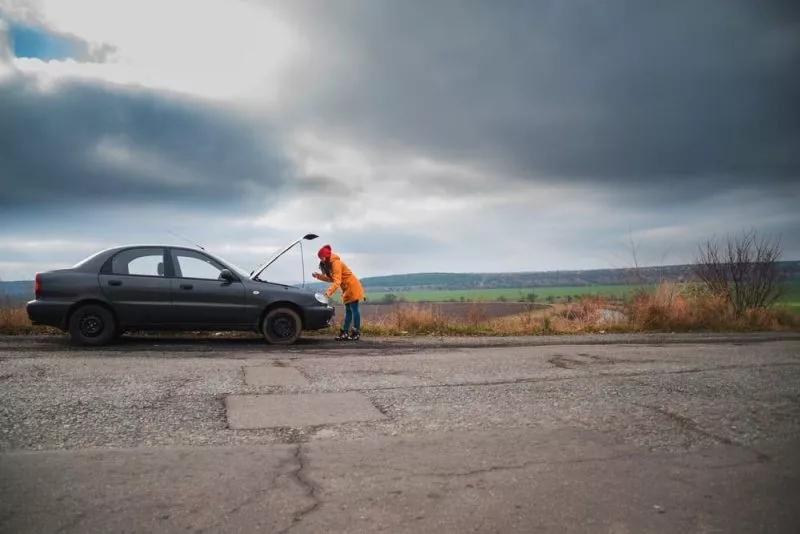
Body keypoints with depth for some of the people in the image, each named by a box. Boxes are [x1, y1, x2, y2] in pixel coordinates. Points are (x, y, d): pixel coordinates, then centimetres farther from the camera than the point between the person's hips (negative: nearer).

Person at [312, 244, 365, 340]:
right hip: (347, 288, 10)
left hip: (352, 287, -10)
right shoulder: (329, 264, 9)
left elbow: (337, 281, -28)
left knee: (354, 310, -7)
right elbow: (331, 279, 10)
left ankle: (356, 333, -3)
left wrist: (329, 291, -37)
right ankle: (345, 332, 10)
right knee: (348, 311, 9)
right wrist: (319, 276, 2)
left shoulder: (336, 262, -21)